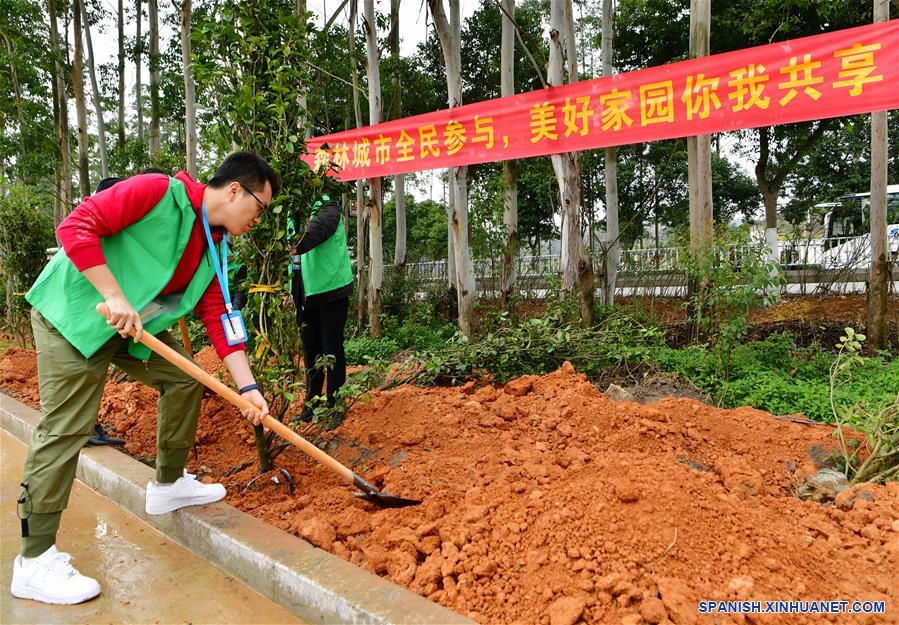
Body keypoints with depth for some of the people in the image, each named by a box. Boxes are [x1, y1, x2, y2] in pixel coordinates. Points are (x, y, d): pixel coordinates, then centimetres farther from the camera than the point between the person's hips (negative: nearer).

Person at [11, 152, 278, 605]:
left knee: (184, 378, 8)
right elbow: (75, 227, -24)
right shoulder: (160, 193, -20)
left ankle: (167, 485, 25)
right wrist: (114, 297, -28)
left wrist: (247, 387, -5)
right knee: (64, 429, -8)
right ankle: (34, 561, 4)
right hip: (73, 314, -8)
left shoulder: (216, 246, 4)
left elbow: (218, 316, 1)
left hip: (133, 324, 9)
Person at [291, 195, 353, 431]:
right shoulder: (294, 215, 12)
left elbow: (319, 228, -34)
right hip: (306, 294, 7)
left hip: (331, 290, -6)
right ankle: (311, 404, 27)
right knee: (310, 351, 14)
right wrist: (291, 290, 10)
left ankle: (335, 407, 12)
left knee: (332, 350, 0)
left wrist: (297, 246, -51)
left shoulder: (326, 207, -9)